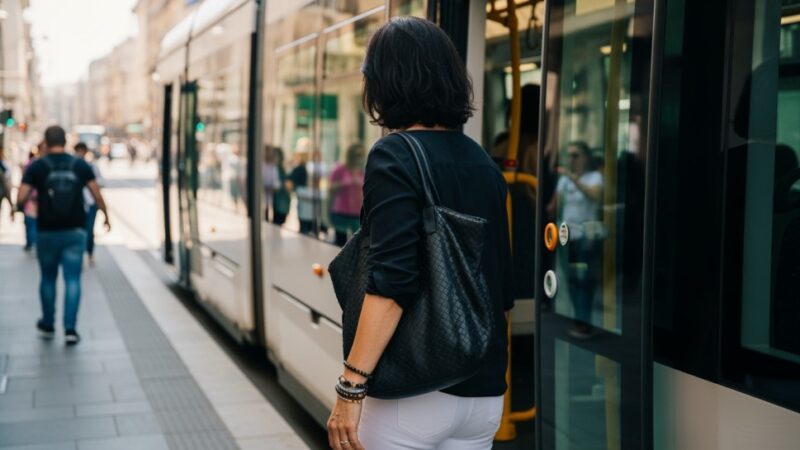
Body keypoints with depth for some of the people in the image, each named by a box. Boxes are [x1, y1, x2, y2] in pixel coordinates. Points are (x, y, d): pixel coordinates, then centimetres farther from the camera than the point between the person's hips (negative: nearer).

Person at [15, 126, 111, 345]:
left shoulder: (37, 167, -4)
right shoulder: (81, 165, 0)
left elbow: (21, 198, -11)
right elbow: (97, 195, -3)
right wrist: (106, 216, 12)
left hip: (47, 232, 0)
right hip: (75, 231, 0)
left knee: (48, 278, 16)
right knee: (72, 279, 1)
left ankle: (48, 325, 29)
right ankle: (70, 328, -8)